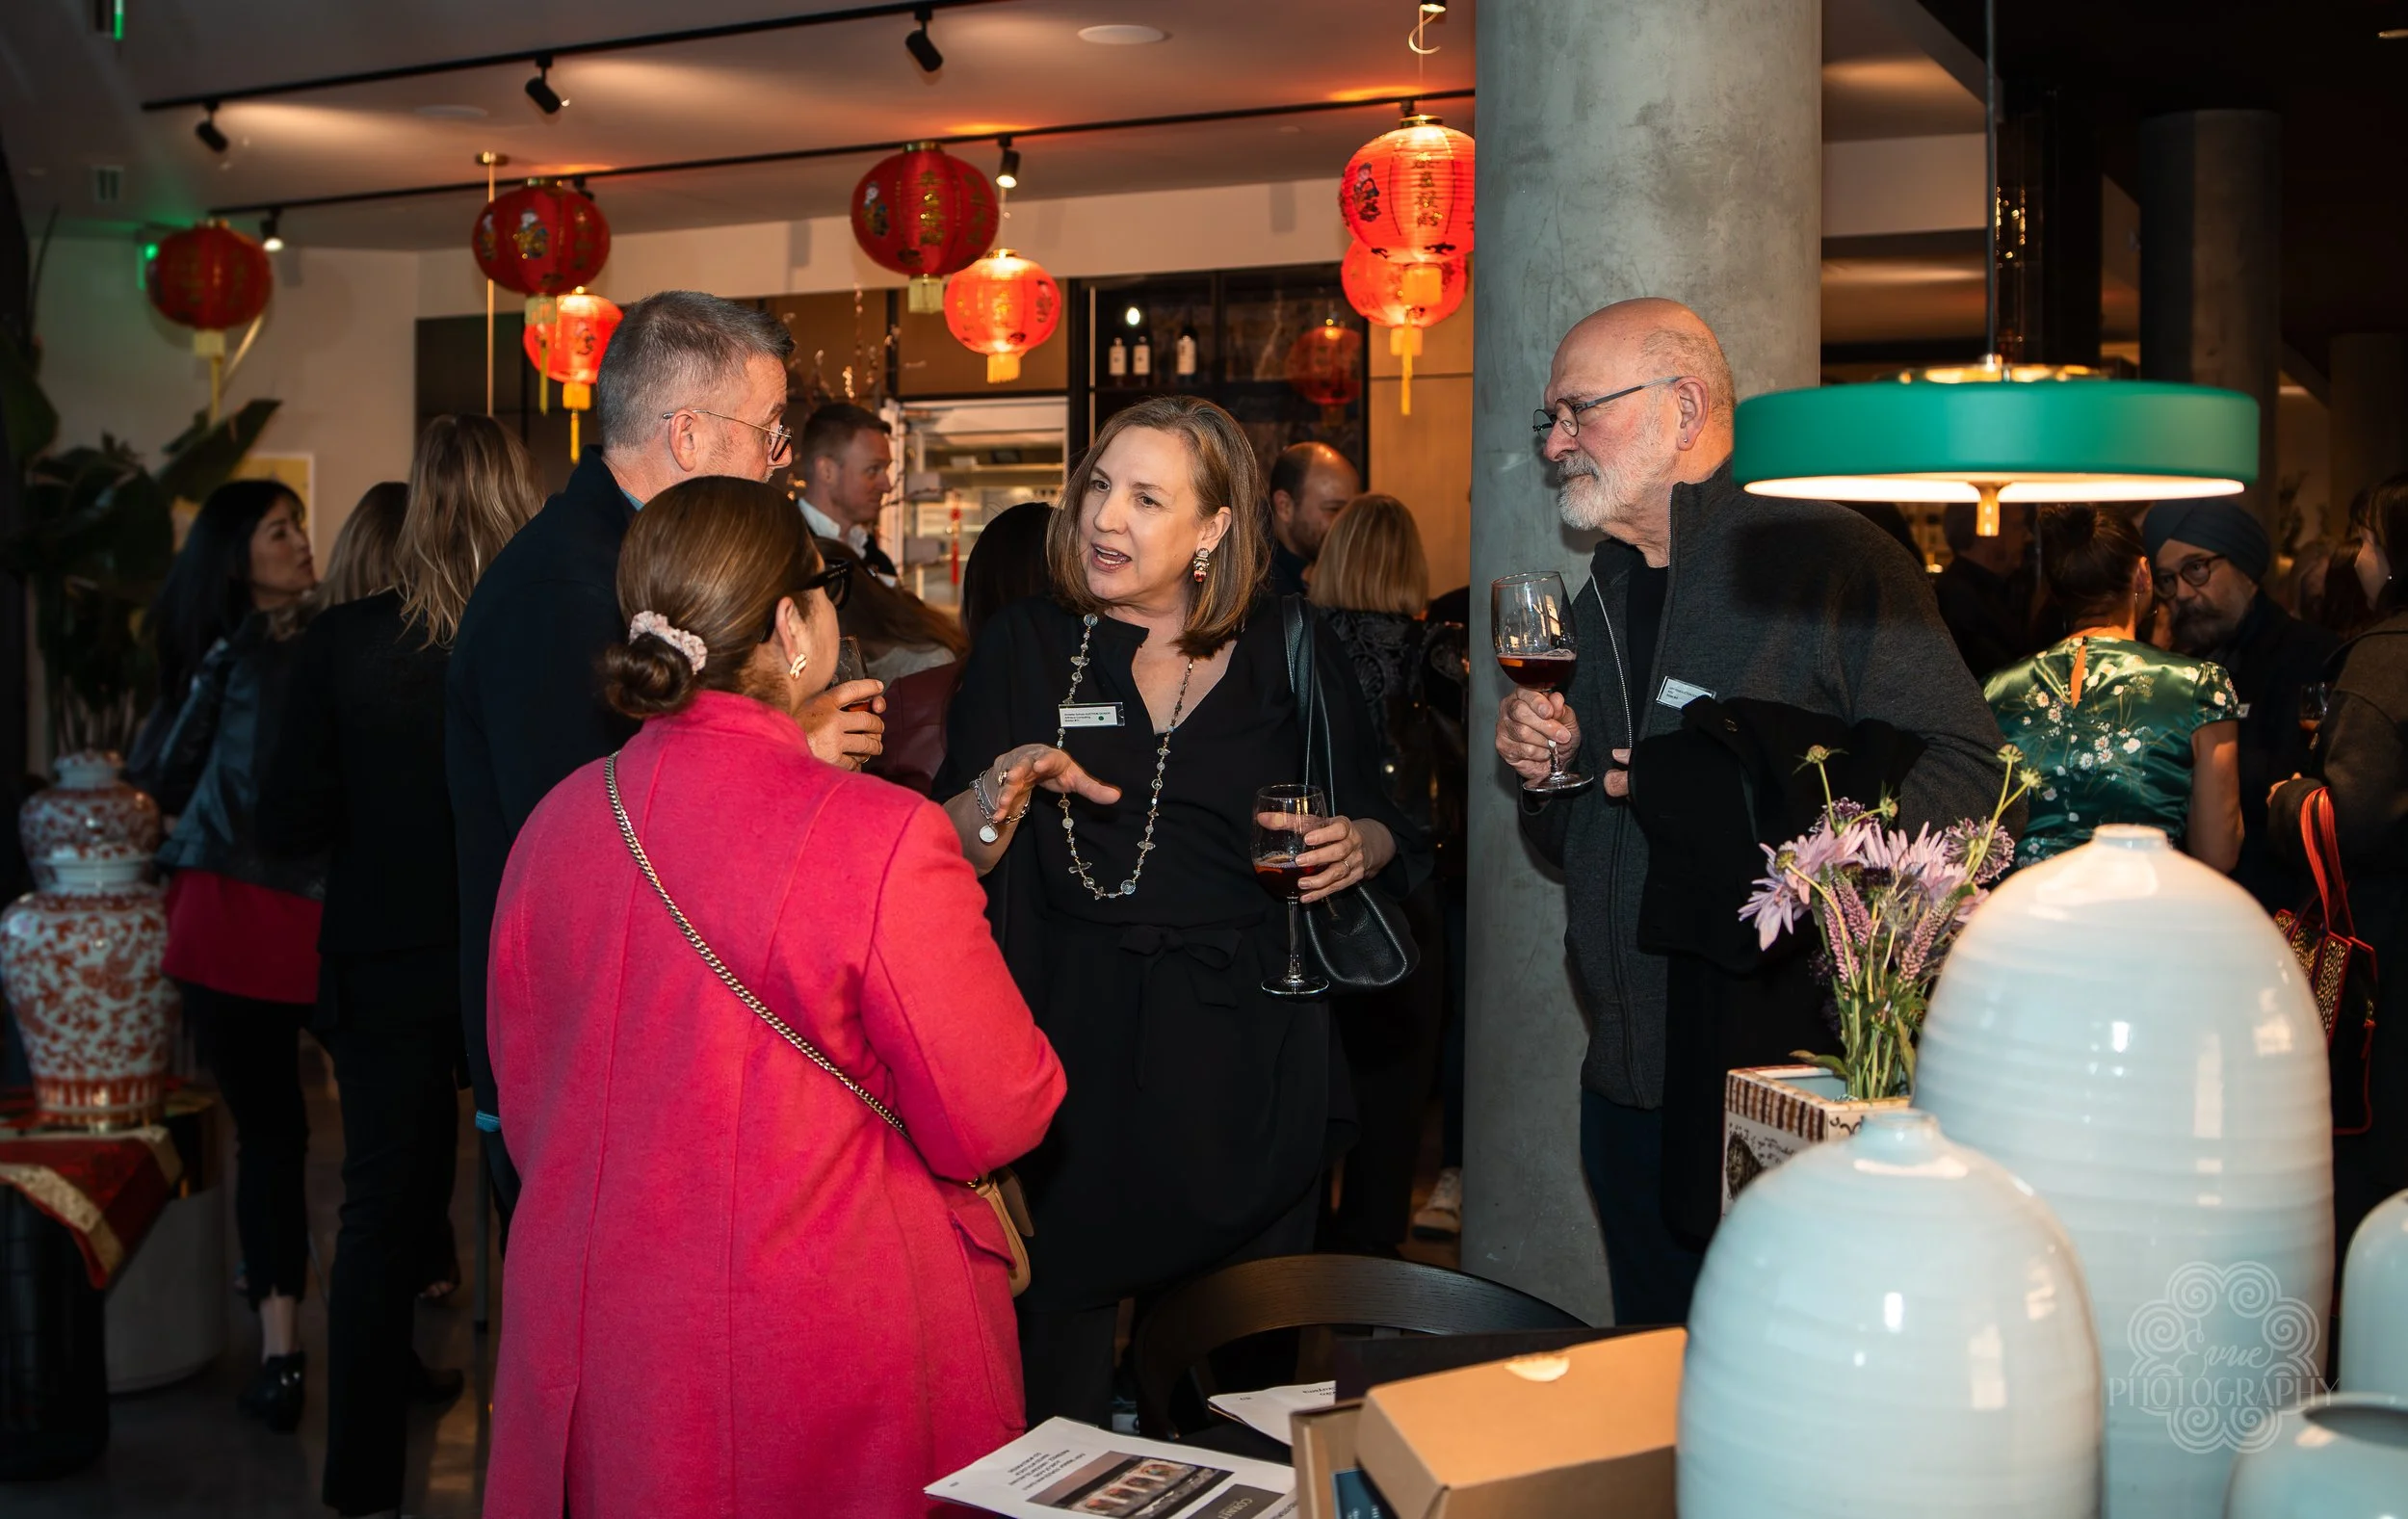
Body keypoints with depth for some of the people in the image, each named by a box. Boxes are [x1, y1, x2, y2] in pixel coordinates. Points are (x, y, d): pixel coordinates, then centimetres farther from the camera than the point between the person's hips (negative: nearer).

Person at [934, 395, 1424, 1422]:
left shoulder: (1291, 656, 4)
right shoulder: (1026, 647, 4)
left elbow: (1386, 826, 12)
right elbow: (949, 856, -1)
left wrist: (1360, 846, -9)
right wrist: (1005, 788, -21)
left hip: (1248, 1058, 1)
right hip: (1076, 1052, 0)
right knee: (1057, 1375, 2)